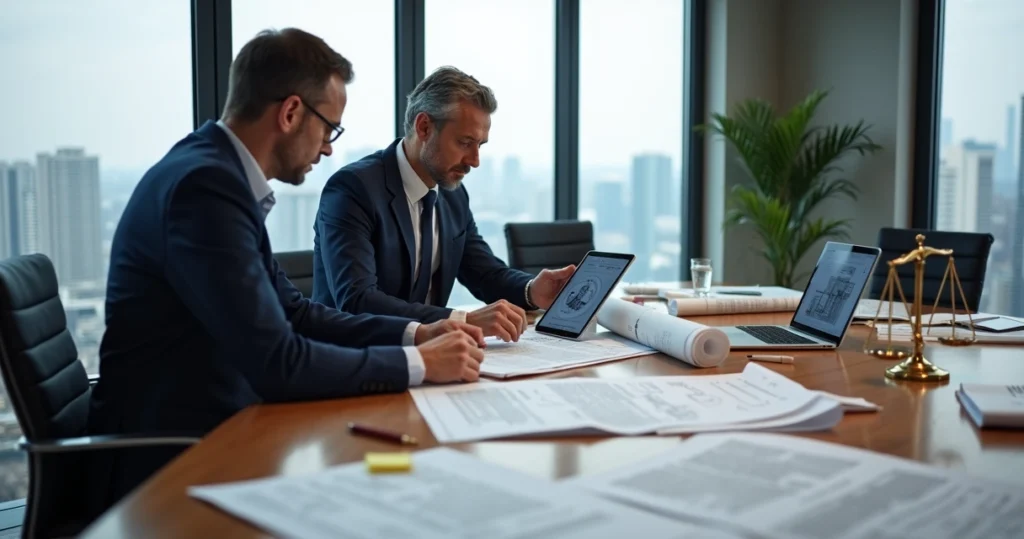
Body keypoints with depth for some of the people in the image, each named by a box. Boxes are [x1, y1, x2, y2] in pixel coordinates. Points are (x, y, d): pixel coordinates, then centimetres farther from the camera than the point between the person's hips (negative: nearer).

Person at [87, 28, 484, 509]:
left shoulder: (217, 169, 6)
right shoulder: (205, 183, -23)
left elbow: (292, 311, 12)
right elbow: (276, 364, -26)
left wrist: (413, 333, 3)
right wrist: (419, 363, -16)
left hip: (207, 426, 8)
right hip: (173, 459, -8)